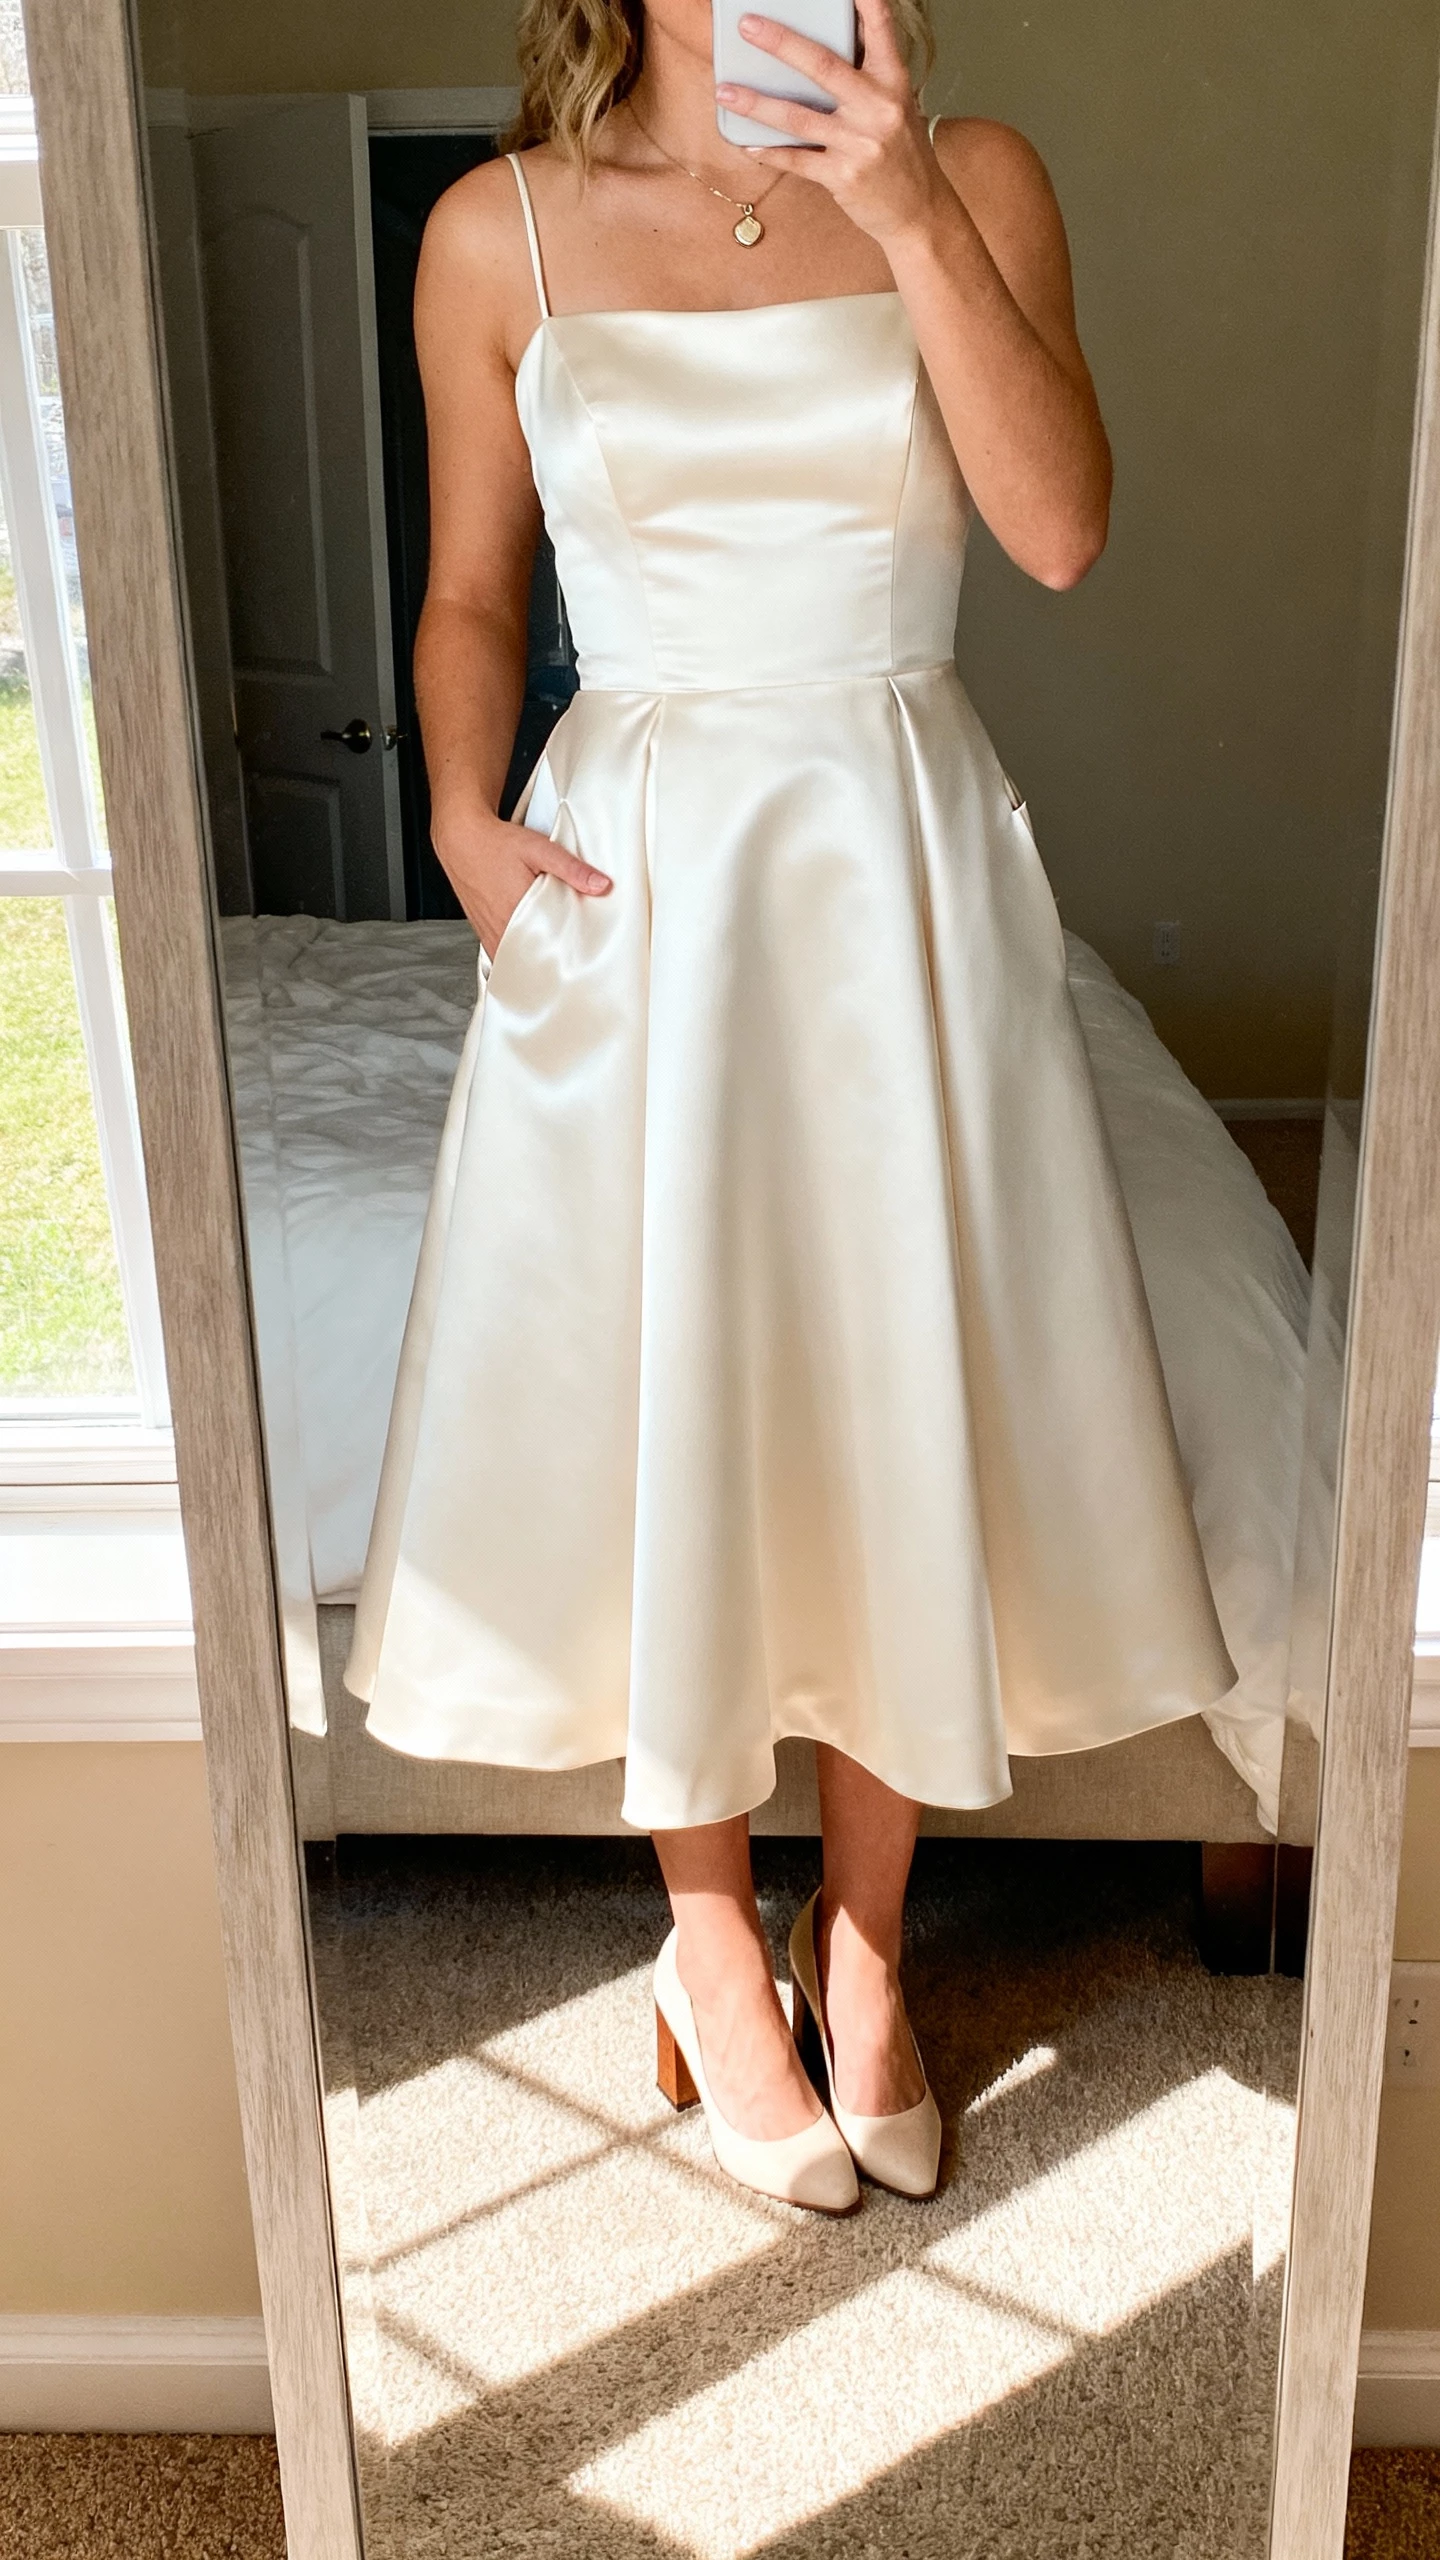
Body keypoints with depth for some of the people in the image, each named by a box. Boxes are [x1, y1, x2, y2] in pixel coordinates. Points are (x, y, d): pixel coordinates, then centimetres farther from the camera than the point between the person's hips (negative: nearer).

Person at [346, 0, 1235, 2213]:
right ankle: (714, 1943, 27)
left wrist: (910, 216, -20)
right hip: (632, 869, 0)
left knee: (908, 1401, 5)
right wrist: (463, 813, -8)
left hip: (903, 861, 1)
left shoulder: (972, 178, 2)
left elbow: (1060, 526, -11)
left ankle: (862, 1936, 28)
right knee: (658, 1410, 4)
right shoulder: (501, 232, 3)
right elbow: (471, 593, 9)